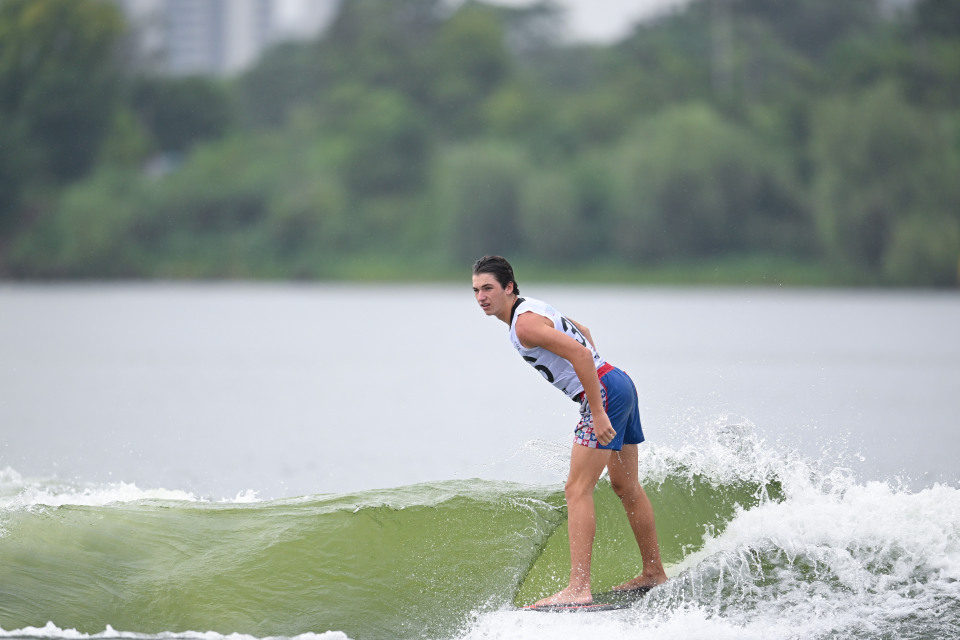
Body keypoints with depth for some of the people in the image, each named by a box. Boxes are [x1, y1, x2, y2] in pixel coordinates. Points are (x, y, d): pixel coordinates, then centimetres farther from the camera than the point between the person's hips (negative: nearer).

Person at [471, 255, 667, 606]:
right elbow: (583, 333, 31)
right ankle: (654, 573, 32)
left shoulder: (524, 324, -16)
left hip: (604, 392, -10)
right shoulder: (532, 308, 16)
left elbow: (579, 352, -26)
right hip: (620, 383, 10)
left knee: (578, 489, -14)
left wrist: (598, 414, -26)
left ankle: (578, 589, -21)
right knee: (626, 487, 21)